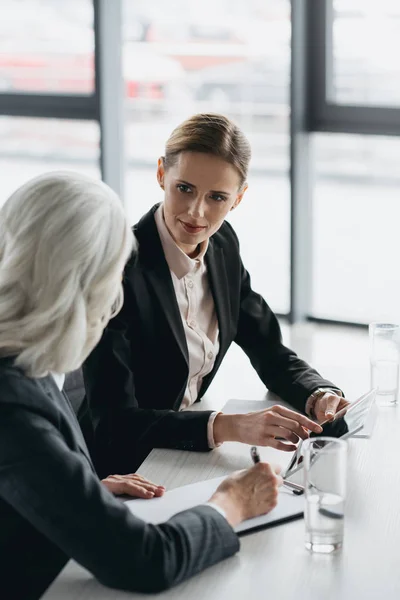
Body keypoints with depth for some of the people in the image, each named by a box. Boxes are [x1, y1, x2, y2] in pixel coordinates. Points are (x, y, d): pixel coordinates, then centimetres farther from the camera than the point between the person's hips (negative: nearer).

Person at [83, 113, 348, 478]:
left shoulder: (222, 246, 1)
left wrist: (320, 396, -12)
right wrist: (227, 426, -37)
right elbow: (113, 423, -25)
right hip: (118, 472, -6)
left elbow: (271, 354, 9)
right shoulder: (117, 269, -21)